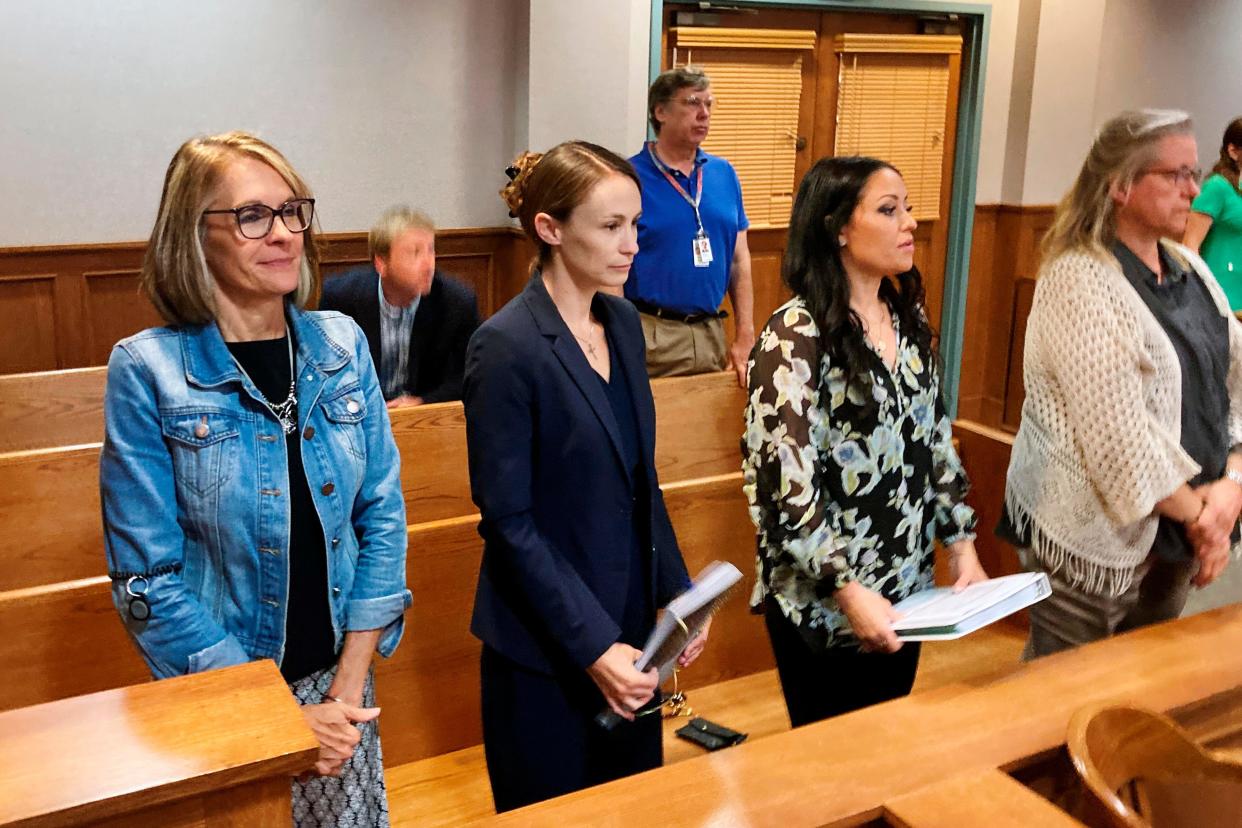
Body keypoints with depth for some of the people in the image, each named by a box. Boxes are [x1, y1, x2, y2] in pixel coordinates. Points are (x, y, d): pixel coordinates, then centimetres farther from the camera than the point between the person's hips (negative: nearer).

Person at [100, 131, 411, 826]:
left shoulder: (342, 345, -2)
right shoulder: (148, 369, -12)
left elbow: (382, 515, 1)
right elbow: (148, 578, -12)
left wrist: (349, 685, -6)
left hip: (339, 677, 3)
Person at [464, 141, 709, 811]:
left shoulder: (623, 321, 3)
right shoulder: (506, 348, -18)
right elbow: (509, 521, -18)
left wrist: (676, 594, 4)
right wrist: (592, 646, -19)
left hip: (631, 626, 6)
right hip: (547, 644, -6)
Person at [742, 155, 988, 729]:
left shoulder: (907, 317, 6)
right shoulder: (796, 337, -17)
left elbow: (936, 440, 13)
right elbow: (781, 482, -21)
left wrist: (961, 543, 7)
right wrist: (848, 590, -23)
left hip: (904, 596, 7)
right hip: (823, 605, -6)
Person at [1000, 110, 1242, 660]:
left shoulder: (1190, 271, 7)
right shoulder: (1079, 280, -18)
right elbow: (1118, 434, -23)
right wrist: (1198, 514, -13)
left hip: (1176, 532, 8)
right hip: (1093, 534, -8)